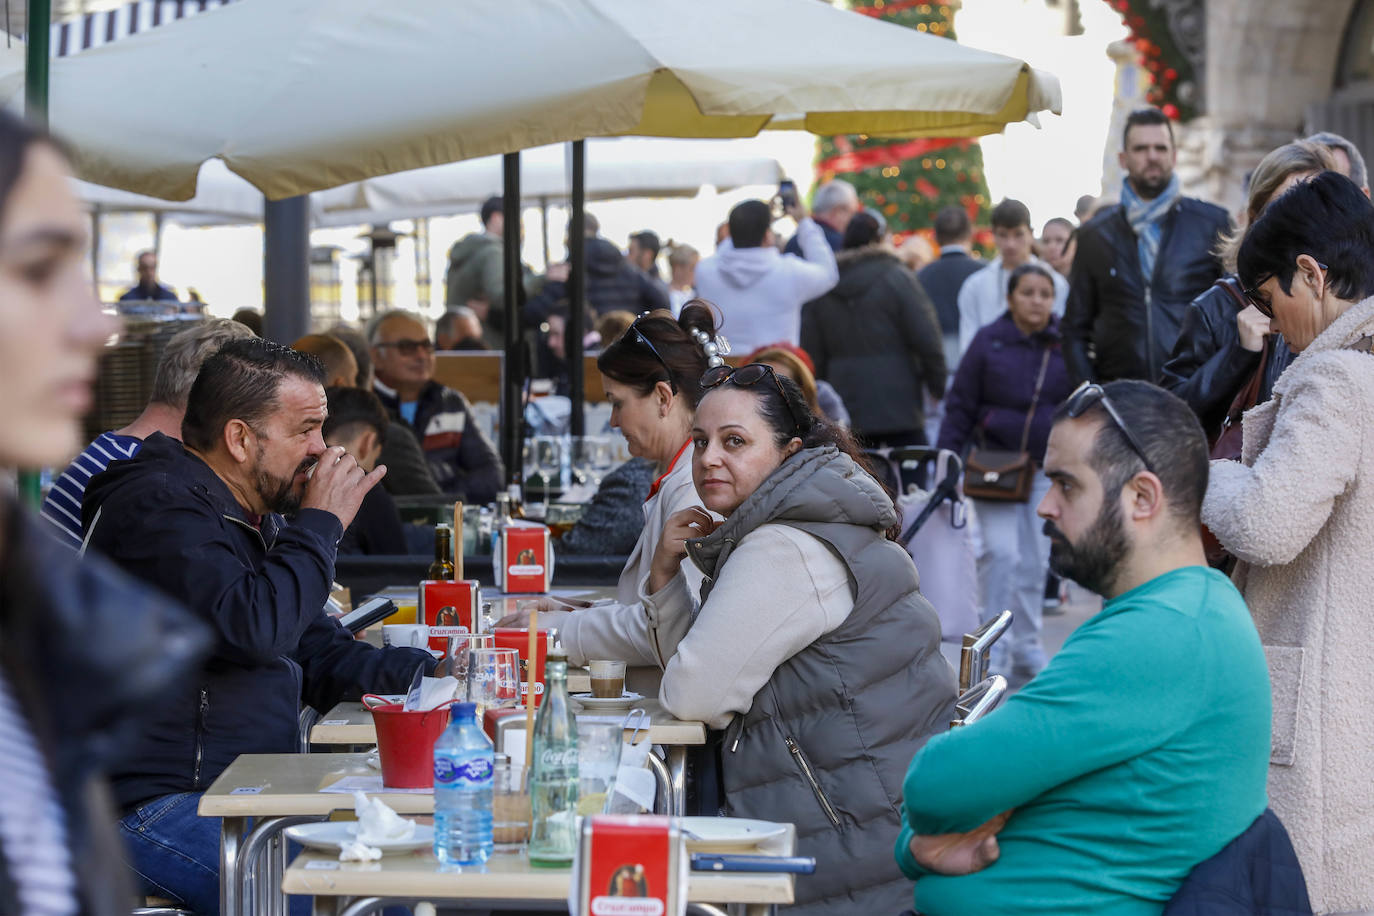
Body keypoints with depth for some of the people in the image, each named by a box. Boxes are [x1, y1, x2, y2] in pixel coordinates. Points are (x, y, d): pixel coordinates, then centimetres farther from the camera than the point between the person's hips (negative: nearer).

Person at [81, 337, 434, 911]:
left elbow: (321, 656, 22)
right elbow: (251, 628, -27)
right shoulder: (159, 506, -12)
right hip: (156, 810, -10)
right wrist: (322, 522, -13)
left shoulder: (251, 518, 19)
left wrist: (433, 672, 4)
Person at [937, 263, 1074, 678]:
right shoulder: (989, 341, -3)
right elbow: (960, 405, -1)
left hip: (1047, 466, 2)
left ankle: (1026, 648, 18)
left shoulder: (1066, 344, 2)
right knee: (1000, 552, -14)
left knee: (1035, 561, 5)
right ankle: (996, 642, -2)